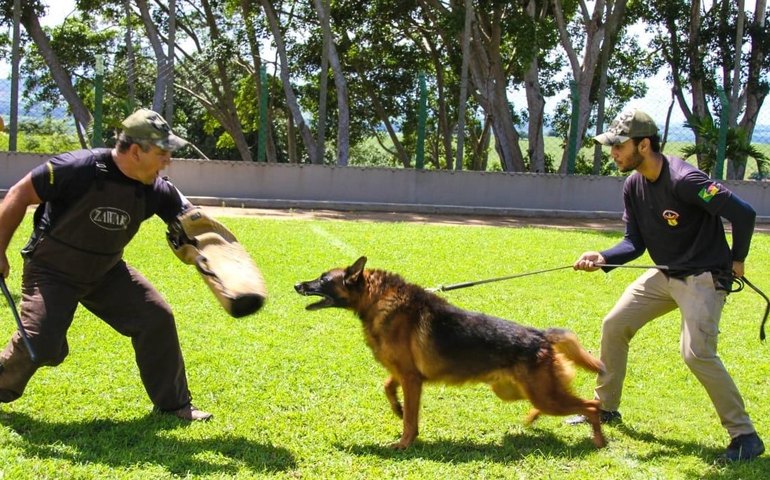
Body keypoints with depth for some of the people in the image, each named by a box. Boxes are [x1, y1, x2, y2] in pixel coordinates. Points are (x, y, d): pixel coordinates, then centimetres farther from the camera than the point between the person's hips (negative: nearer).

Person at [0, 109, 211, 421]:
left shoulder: (156, 190, -13)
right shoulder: (80, 169, -28)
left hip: (105, 274, 6)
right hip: (51, 272, -5)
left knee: (157, 318, -2)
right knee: (40, 345, -18)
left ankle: (172, 404, 12)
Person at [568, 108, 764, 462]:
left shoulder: (685, 180, -26)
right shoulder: (634, 186, -1)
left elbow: (743, 213, -24)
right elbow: (634, 243, 2)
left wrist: (737, 259, -10)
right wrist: (602, 258, -16)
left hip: (704, 277, -9)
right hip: (664, 274, 9)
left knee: (696, 352, -21)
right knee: (613, 325, 9)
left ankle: (744, 434, -7)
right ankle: (606, 408, 26)